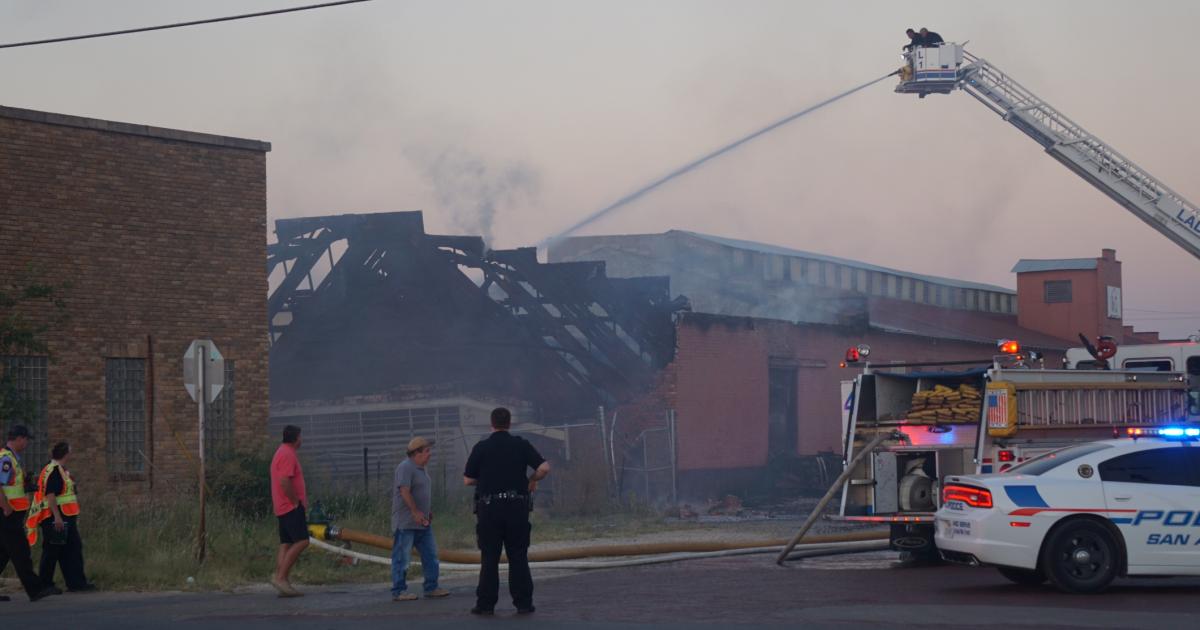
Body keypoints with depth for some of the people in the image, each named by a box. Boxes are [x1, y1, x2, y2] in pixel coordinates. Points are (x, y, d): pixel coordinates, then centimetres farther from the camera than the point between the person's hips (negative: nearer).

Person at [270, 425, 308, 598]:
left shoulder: (282, 453, 20)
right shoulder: (288, 454, -14)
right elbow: (285, 481, -24)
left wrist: (300, 497, 15)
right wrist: (296, 500, -15)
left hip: (284, 506, 11)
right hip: (291, 506, -11)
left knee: (286, 545, 6)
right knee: (302, 541, -14)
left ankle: (284, 583, 3)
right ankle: (280, 577, -18)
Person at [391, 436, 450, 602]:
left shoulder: (421, 469, 16)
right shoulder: (405, 467, -14)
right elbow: (404, 491, -22)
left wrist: (429, 512, 18)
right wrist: (416, 512, -24)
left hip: (422, 523, 10)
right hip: (406, 524, -10)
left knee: (430, 555, 11)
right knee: (402, 557, -4)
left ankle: (431, 588, 17)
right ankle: (398, 591, -1)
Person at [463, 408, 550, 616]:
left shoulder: (481, 448, -1)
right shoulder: (521, 445, 2)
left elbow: (468, 480, 2)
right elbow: (544, 468, -6)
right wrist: (532, 481, 12)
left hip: (489, 508, -1)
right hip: (517, 508, 1)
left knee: (489, 559, 4)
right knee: (518, 558, 6)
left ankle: (486, 603, 3)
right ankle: (523, 603, 4)